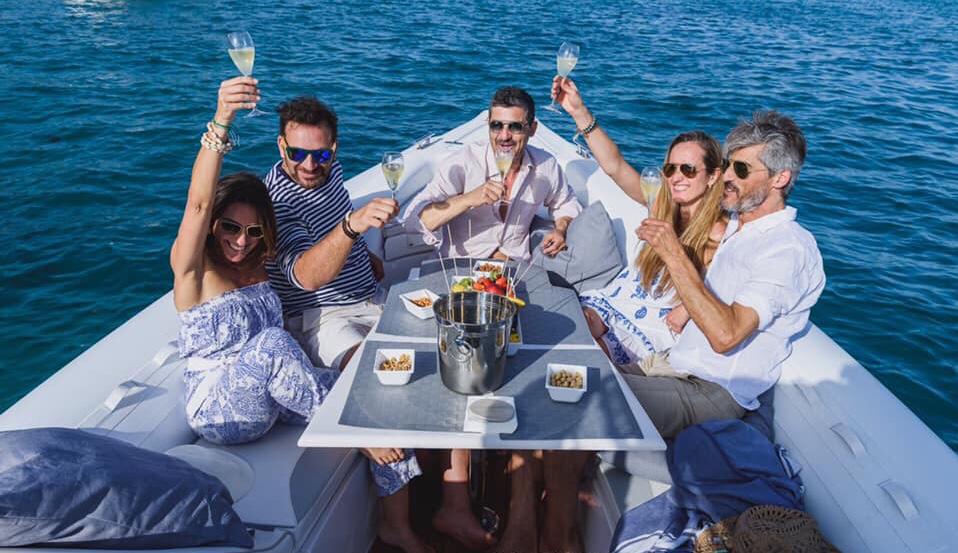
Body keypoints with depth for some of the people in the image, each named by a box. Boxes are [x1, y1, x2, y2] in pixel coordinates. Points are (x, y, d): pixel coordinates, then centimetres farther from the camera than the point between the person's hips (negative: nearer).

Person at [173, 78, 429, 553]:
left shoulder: (256, 263, 6)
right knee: (272, 342, -37)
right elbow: (198, 202, -32)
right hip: (220, 411, -6)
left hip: (271, 398, 6)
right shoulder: (190, 265, -14)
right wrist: (219, 122, -47)